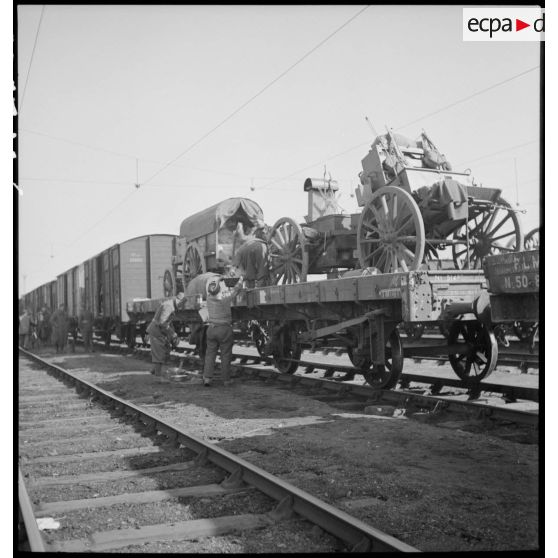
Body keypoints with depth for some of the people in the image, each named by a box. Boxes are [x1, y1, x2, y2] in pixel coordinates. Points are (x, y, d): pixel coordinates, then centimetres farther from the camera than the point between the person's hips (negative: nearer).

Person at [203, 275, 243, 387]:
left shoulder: (209, 296, -5)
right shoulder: (225, 297, -15)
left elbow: (208, 282, 14)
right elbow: (236, 289, 0)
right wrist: (240, 280, 18)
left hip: (211, 328, 3)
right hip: (225, 329, -3)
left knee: (210, 354, 9)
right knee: (225, 355, 5)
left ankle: (207, 377, 0)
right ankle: (226, 380, 10)